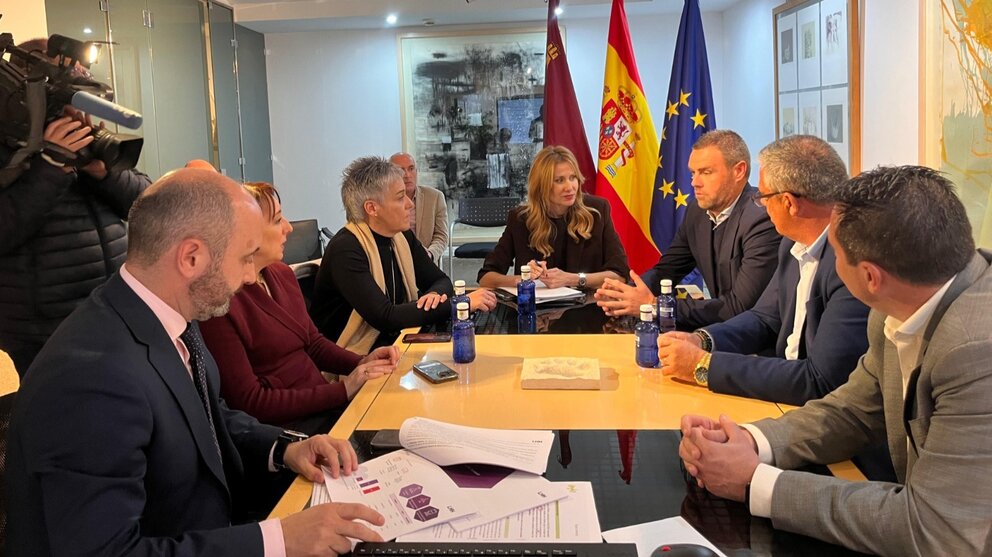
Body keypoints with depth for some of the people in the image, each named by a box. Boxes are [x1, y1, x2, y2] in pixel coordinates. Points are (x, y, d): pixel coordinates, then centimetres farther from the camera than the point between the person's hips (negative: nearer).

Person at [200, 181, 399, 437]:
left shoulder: (281, 273, 9)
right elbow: (249, 403, -17)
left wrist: (363, 362, 0)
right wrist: (343, 389, -17)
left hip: (324, 405, 8)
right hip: (286, 428, -8)